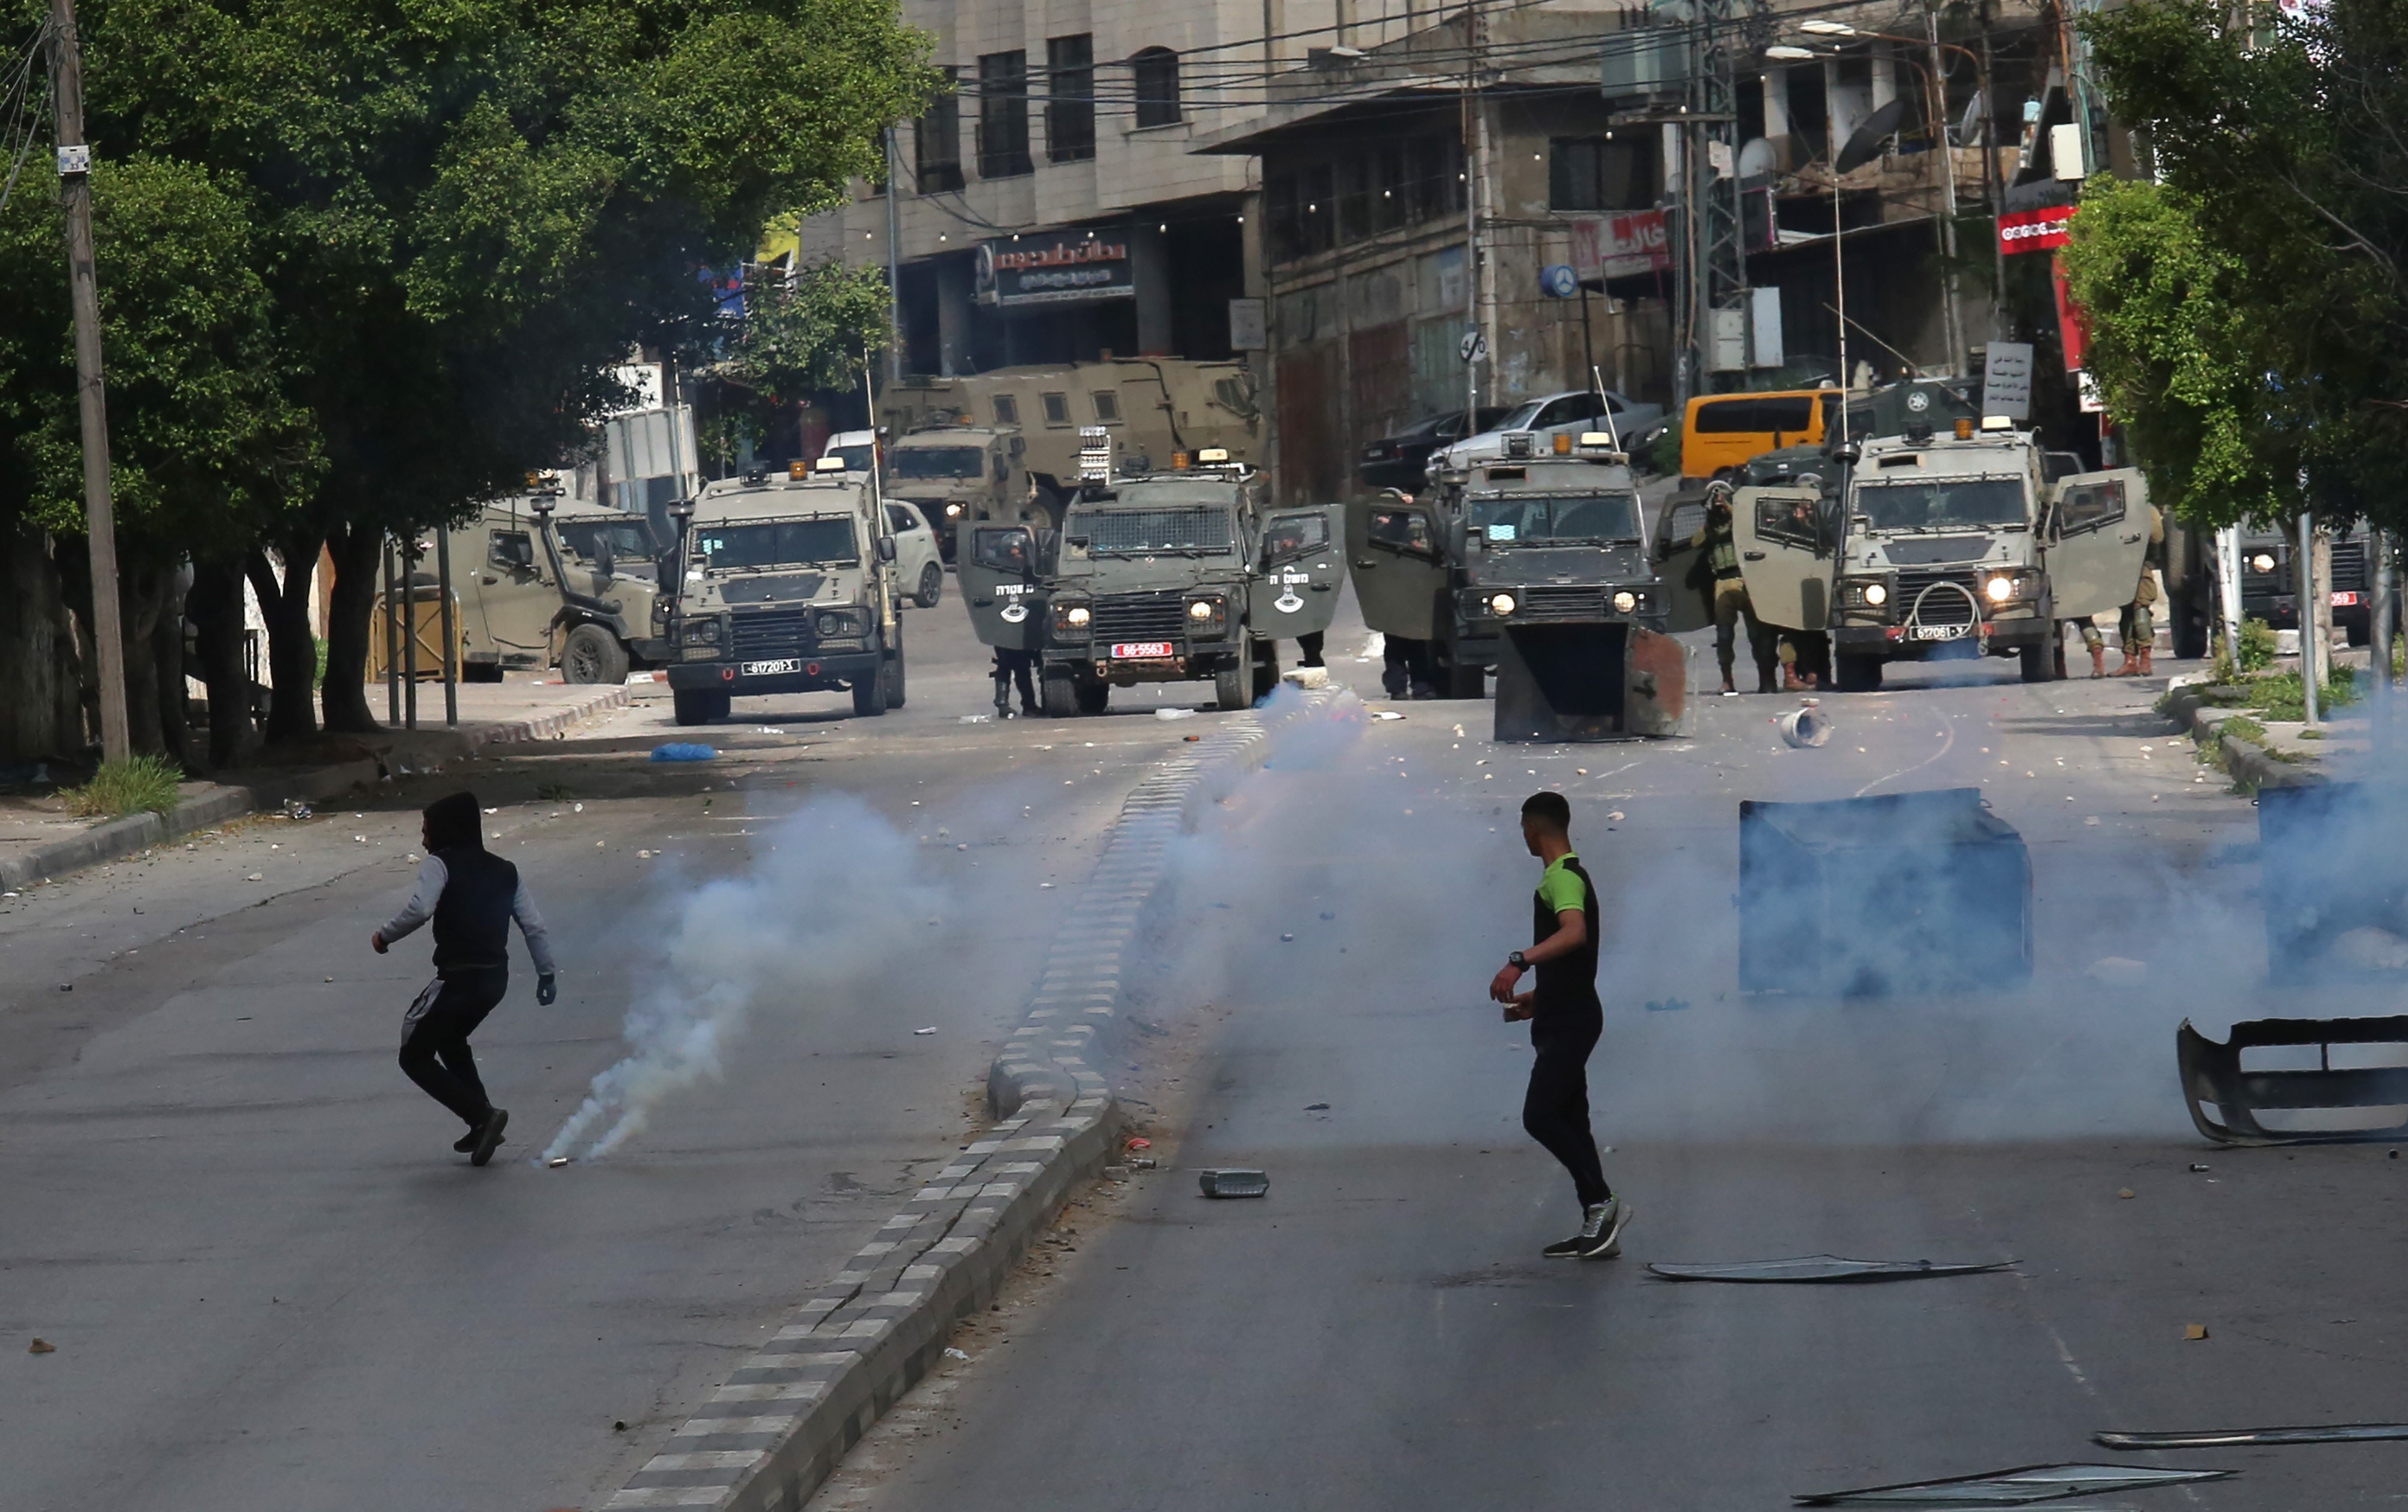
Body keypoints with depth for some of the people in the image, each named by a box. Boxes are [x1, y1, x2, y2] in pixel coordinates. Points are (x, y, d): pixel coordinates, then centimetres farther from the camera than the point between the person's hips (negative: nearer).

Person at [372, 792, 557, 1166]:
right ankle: (483, 1127, 22)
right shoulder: (504, 871, 16)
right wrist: (547, 974, 16)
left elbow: (419, 909, -21)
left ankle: (481, 1115, -12)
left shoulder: (440, 864, -3)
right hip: (496, 978, 8)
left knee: (415, 1057, 4)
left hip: (458, 977, -8)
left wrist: (385, 937, -7)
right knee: (451, 1042, 31)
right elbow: (534, 927, 11)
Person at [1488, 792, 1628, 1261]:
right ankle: (1598, 1227, 10)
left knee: (1540, 1116, -14)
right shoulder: (1568, 875, 18)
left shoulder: (1562, 878, -14)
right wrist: (1539, 998, 33)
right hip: (1564, 1018, 10)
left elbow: (1574, 932, -35)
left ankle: (1602, 1202, -11)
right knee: (1568, 1121, 9)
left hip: (1570, 1022, -10)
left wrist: (1520, 962, -44)